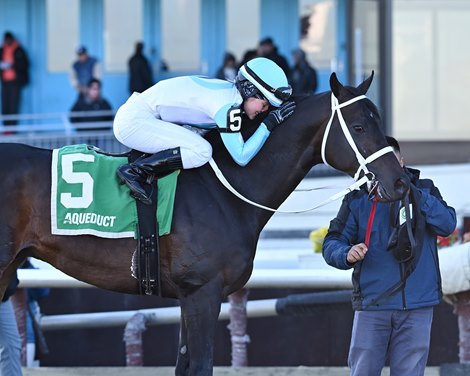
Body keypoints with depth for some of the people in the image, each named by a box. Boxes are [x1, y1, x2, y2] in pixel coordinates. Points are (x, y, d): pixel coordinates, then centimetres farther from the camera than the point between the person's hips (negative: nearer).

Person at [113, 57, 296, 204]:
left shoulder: (231, 92, 6)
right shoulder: (226, 107, -21)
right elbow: (241, 157, -22)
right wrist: (271, 122, -18)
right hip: (134, 121, -10)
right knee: (201, 151, -21)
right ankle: (133, 171, -15)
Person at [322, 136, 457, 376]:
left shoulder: (424, 190, 9)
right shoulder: (357, 200, 6)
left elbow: (447, 224, -7)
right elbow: (331, 244, 3)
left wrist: (413, 193, -15)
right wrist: (347, 254, -21)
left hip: (417, 306, 0)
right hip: (372, 302, 0)